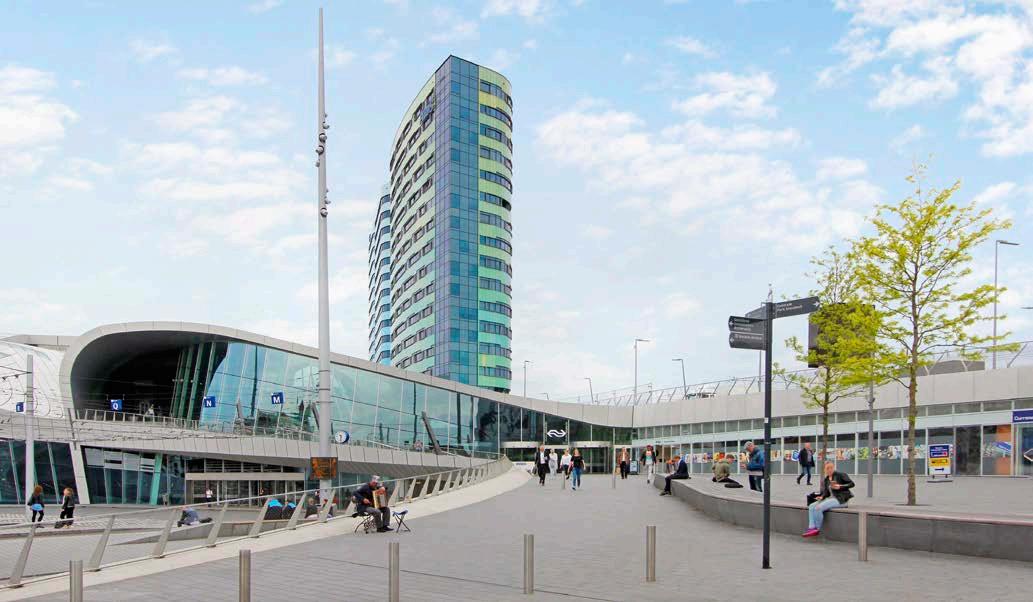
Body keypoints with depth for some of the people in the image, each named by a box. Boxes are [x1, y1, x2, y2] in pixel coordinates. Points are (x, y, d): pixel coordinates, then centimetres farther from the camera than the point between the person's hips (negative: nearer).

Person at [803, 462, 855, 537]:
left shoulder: (840, 475, -4)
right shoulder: (826, 480, 15)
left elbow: (852, 484, -8)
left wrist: (840, 487, -20)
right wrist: (822, 497, -5)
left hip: (840, 499, -8)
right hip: (831, 498, 8)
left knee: (818, 508, -24)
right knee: (811, 507, -8)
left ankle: (817, 529, -8)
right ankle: (811, 528, -19)